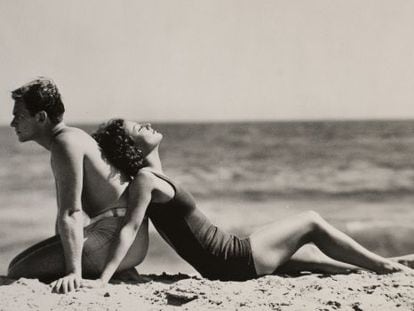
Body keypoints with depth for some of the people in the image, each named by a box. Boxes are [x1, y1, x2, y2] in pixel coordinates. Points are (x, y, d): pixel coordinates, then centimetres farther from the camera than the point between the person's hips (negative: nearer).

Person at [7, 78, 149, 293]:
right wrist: (55, 251, 29)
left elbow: (71, 213, -24)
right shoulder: (74, 137, 20)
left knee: (19, 273, -16)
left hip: (117, 239, -11)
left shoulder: (65, 143, -13)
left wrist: (73, 272, -29)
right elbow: (65, 213, 25)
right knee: (17, 264, 15)